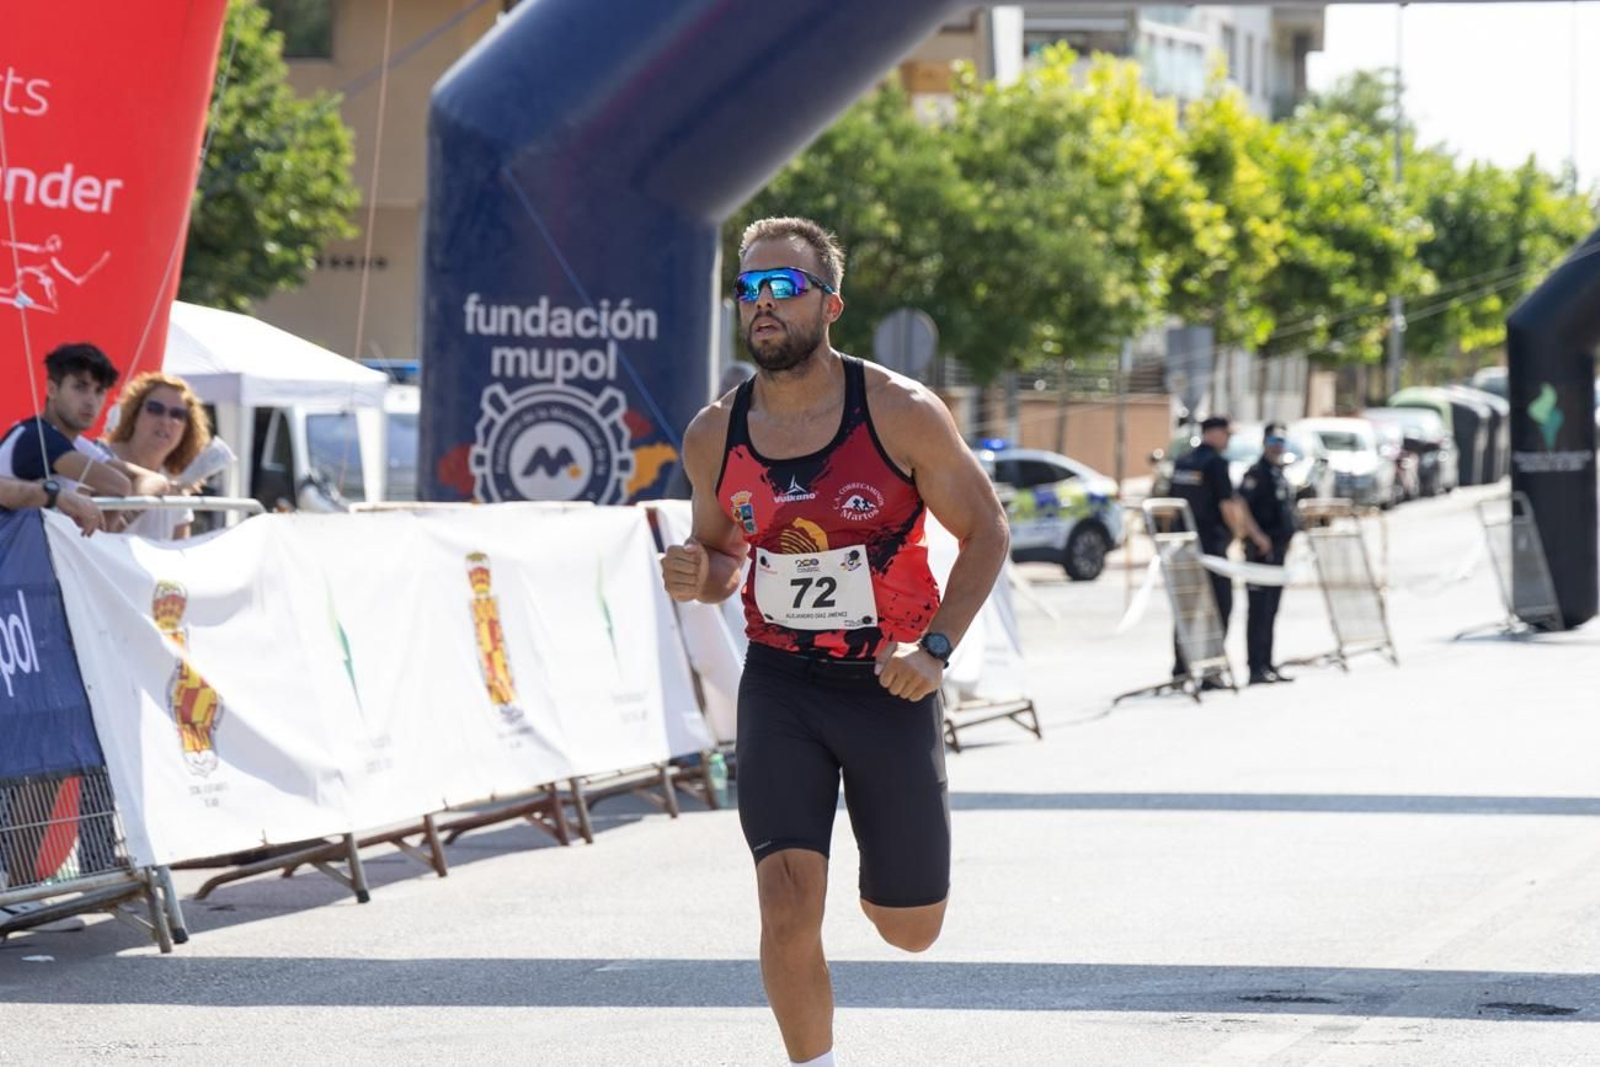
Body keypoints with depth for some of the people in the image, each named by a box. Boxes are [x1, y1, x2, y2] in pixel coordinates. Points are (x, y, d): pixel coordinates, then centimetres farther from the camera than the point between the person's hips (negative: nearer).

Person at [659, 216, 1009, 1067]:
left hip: (890, 687, -1)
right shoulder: (714, 436, -4)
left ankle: (885, 879, 48)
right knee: (787, 902, -17)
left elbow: (985, 530, -4)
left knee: (910, 929, 10)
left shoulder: (900, 414, -13)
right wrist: (699, 577, -12)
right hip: (780, 686, 1)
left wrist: (936, 646, -17)